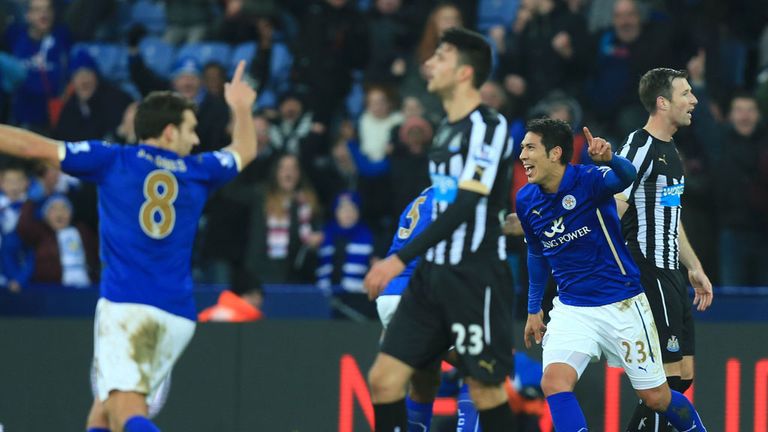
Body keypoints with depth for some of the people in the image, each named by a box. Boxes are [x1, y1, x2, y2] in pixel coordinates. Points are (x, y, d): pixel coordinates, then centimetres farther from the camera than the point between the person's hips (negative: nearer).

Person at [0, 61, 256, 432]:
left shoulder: (113, 161, 6)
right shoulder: (197, 171, 15)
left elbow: (33, 146, 4)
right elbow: (245, 150, 36)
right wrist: (242, 109, 53)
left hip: (126, 304, -4)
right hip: (178, 314, 4)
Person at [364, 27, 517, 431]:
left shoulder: (489, 125, -11)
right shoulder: (448, 128, 15)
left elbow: (466, 205, -20)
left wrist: (402, 258, -23)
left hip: (474, 277, -8)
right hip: (433, 274, 8)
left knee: (485, 389, -2)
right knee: (383, 379, -1)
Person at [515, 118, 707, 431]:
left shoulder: (589, 180, -18)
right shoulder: (526, 201, -2)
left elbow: (626, 176, -42)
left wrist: (609, 159, -65)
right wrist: (534, 310, 22)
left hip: (622, 305, -4)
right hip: (571, 308, 4)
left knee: (656, 397, 5)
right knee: (554, 382, -21)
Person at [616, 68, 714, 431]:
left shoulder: (669, 152, 17)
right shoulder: (639, 148, -13)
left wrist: (694, 268, 25)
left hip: (670, 276, 10)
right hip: (649, 275, -10)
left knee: (683, 375, 9)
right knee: (669, 374, -10)